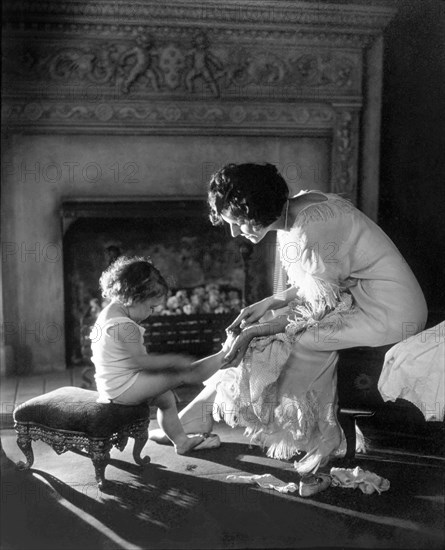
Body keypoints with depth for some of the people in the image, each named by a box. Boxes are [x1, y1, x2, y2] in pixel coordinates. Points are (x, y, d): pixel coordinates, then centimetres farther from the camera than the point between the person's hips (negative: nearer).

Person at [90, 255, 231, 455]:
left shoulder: (109, 311, 8)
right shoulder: (125, 326, -26)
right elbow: (141, 360, -25)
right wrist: (173, 360, -15)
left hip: (113, 384, 10)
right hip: (124, 388, -10)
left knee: (166, 398, 23)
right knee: (183, 373, -6)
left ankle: (181, 441, 34)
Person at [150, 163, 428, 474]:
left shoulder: (312, 228, -26)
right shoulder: (294, 213, 3)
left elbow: (318, 307, -19)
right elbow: (317, 284, 12)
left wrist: (255, 331, -15)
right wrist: (269, 305, 2)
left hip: (389, 311, -9)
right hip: (354, 295, 9)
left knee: (290, 341, -16)